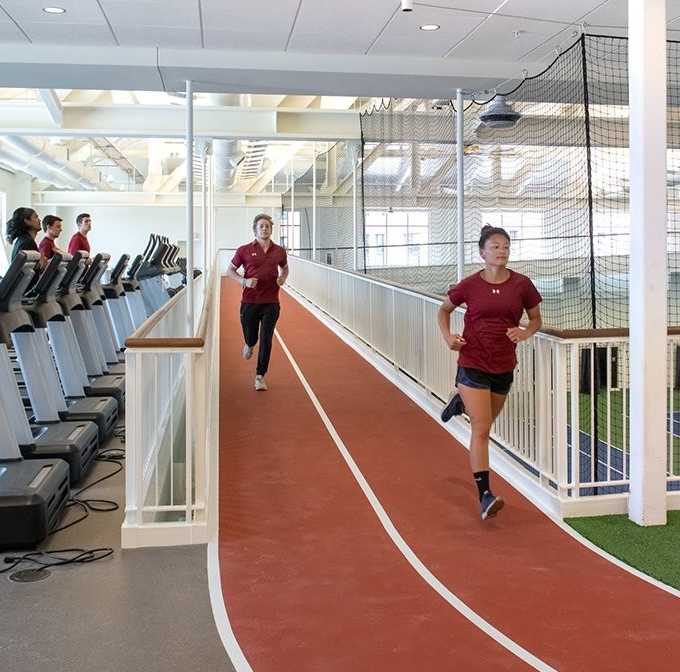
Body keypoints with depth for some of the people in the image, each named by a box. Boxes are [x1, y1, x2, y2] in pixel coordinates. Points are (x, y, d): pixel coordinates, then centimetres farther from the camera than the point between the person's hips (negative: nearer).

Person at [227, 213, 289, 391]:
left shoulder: (279, 251, 4)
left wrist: (283, 278, 0)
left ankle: (260, 376, 8)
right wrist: (244, 281, -11)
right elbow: (230, 270, 6)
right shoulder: (245, 250, -2)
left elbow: (284, 268, 23)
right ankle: (250, 345, 51)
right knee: (251, 337, 12)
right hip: (249, 302, 0)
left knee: (266, 340, -3)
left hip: (271, 303, 0)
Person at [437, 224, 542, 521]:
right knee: (481, 429, -10)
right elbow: (443, 310, 9)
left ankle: (460, 403, 55)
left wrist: (525, 332, -14)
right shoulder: (469, 285, -7)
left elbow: (536, 318, 9)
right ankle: (485, 495, -6)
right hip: (472, 364, -3)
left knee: (485, 423, 22)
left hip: (504, 366, 4)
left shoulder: (522, 284, -4)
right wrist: (448, 336, -8)